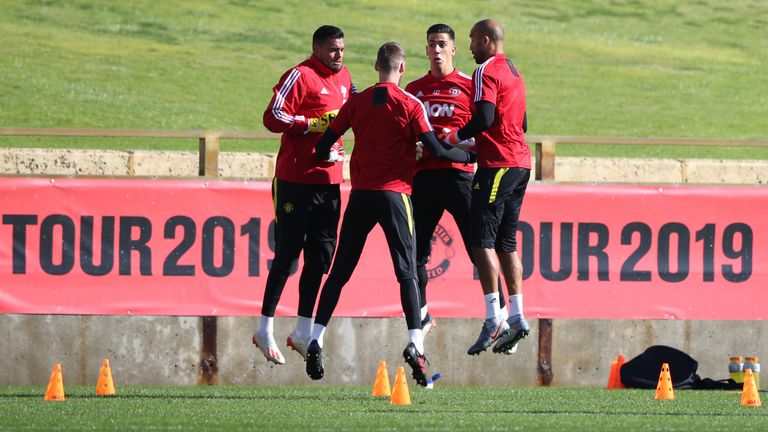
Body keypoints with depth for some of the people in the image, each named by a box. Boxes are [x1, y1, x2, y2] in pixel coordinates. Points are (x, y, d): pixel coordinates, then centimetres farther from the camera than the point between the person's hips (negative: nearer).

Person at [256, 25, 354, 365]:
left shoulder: (343, 76, 14)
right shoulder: (300, 76, -10)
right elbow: (273, 117, -17)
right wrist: (314, 124, -21)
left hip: (329, 180, 8)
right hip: (296, 180, -8)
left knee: (321, 257, 9)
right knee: (288, 253, -4)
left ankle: (303, 331, 17)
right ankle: (265, 329, 4)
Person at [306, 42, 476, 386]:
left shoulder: (357, 102, 6)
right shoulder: (410, 105, -4)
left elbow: (325, 144, 8)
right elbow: (435, 149, -7)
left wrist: (321, 155, 31)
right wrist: (471, 157, 8)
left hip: (360, 194, 3)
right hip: (395, 193, -3)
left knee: (339, 271, 9)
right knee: (407, 272, -1)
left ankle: (316, 340, 3)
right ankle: (415, 343, -16)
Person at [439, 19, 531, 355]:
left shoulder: (487, 72, -9)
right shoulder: (514, 72, 20)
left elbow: (485, 117, -21)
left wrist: (455, 137, -6)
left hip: (497, 164, -9)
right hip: (521, 163, 9)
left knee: (483, 240, -9)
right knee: (506, 242, 12)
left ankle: (494, 319, -17)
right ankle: (517, 317, 9)